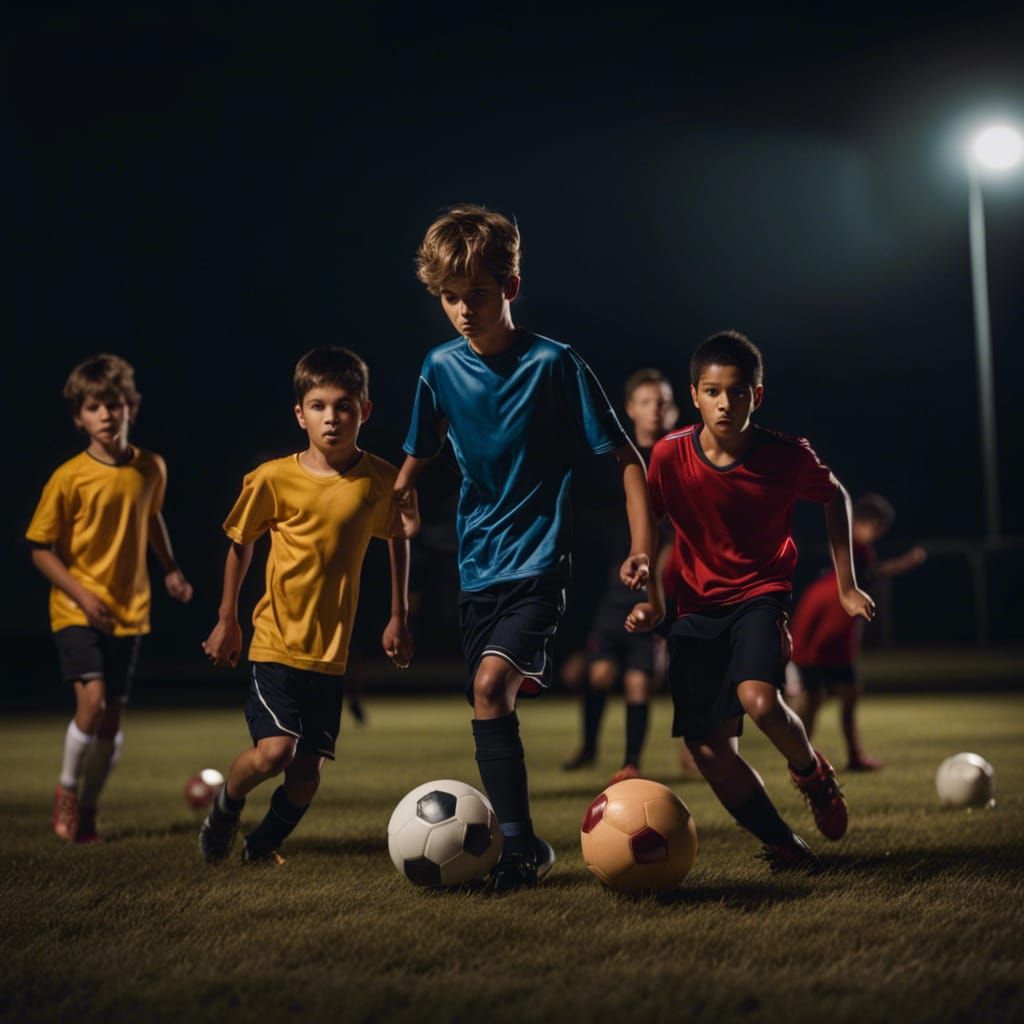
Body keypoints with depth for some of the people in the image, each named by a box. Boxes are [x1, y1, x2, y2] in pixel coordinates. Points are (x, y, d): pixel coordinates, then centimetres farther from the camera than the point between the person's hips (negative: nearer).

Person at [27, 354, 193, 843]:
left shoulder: (150, 469, -1)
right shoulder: (68, 478, -12)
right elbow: (42, 550, -7)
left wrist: (170, 567, 8)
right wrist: (82, 596, -17)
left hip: (128, 610, 4)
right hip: (76, 610, -4)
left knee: (113, 718, 5)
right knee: (91, 699, -20)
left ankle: (88, 807, 24)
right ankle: (67, 789, 4)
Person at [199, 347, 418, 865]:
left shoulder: (381, 480, -4)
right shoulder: (274, 478, -9)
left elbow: (398, 538, 16)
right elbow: (240, 543, 6)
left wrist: (399, 616, 14)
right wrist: (227, 620, 9)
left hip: (331, 651, 3)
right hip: (277, 641, -2)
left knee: (307, 771, 1)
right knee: (274, 750, -19)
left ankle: (261, 846, 30)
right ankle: (225, 804, 13)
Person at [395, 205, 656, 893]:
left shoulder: (554, 364, -10)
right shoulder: (441, 369, 3)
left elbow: (625, 456, -6)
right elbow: (417, 461, 18)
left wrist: (643, 545, -14)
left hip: (538, 565, -6)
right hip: (477, 569, 6)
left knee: (492, 685, -23)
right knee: (493, 703, 9)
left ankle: (521, 844, -16)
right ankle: (519, 845, 21)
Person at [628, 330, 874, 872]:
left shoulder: (788, 456, -13)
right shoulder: (670, 455, -12)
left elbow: (835, 497, 7)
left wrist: (846, 584, 8)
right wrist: (651, 598, -5)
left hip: (761, 594, -2)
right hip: (697, 607, 2)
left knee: (759, 700, -30)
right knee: (709, 751, -4)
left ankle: (813, 772, 4)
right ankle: (785, 847, 14)